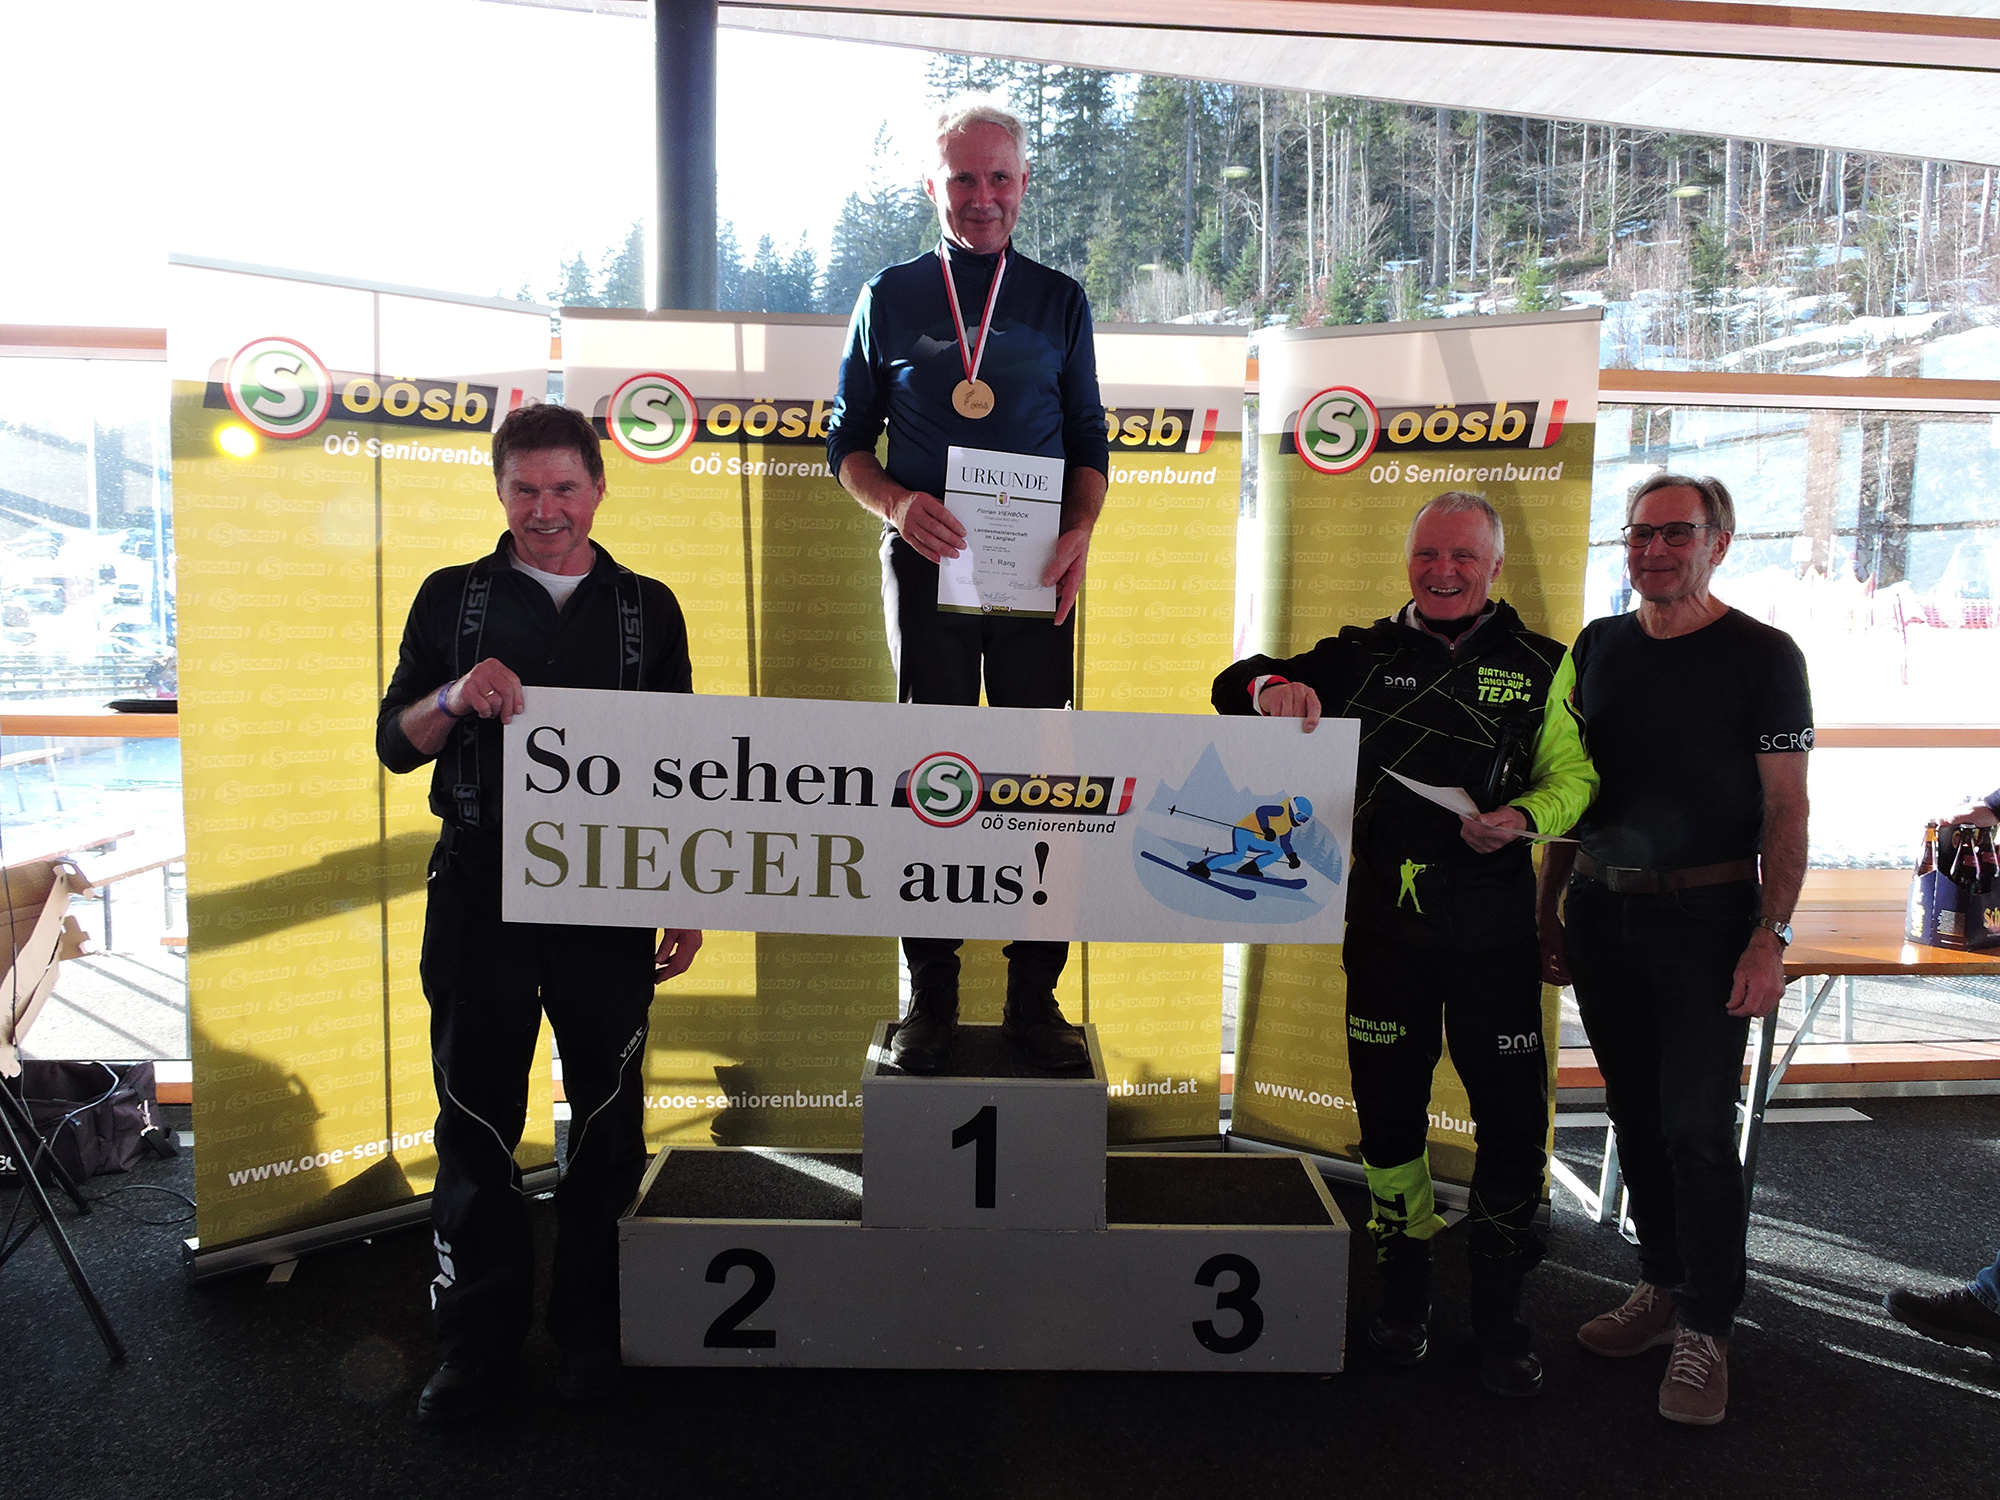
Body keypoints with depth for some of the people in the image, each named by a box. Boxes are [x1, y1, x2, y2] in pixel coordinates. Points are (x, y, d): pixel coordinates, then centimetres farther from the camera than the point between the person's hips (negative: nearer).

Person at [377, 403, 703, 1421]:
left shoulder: (648, 608, 8)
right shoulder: (452, 599, 8)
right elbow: (394, 743, 6)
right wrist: (455, 699, -16)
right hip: (479, 896, 0)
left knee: (607, 1119, 7)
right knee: (476, 1119, 7)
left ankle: (592, 1331, 23)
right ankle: (478, 1342, 22)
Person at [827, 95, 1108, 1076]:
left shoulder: (1058, 301, 11)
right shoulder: (889, 298, 10)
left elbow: (1088, 439, 11)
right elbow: (848, 439, 10)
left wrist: (1079, 533, -8)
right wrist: (896, 505, -11)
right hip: (926, 560, 0)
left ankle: (1035, 996, 12)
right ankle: (929, 1000, 14)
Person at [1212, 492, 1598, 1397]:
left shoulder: (1541, 666, 6)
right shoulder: (1362, 656, 9)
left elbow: (1573, 774, 7)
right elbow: (1236, 686, 10)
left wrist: (1525, 817, -14)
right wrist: (1273, 688, -14)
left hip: (1491, 921, -1)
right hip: (1383, 915, 1)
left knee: (1511, 1113, 1)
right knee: (1388, 1106, 10)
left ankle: (1499, 1310, 19)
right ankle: (1403, 1282, 29)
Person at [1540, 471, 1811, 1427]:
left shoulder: (1762, 656, -4)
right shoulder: (1598, 647, 10)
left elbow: (1785, 810, -6)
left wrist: (1770, 937, -15)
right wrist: (1550, 907, 10)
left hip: (1705, 918, -4)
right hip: (1601, 910, 5)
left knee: (1698, 1124, -5)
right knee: (1635, 1112, 12)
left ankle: (1706, 1328, 11)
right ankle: (1663, 1284, 28)